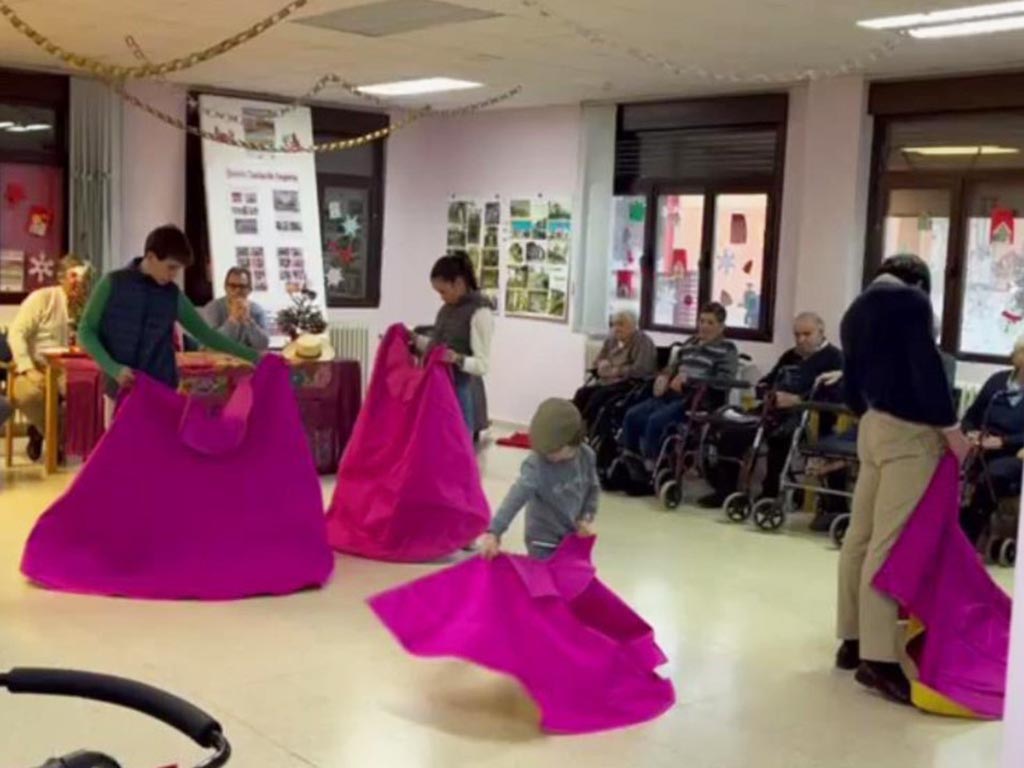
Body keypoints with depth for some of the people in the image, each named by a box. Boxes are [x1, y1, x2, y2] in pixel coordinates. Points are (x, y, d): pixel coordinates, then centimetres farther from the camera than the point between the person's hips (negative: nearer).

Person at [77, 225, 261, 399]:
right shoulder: (112, 284, -3)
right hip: (122, 389, -2)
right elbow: (86, 331, -1)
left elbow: (205, 333, 11)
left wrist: (251, 355, 7)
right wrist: (113, 368, -15)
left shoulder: (174, 296, 4)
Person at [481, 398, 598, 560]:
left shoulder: (587, 456, -10)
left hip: (573, 537, 5)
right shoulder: (535, 465, -26)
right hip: (543, 542, -5)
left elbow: (593, 488, 8)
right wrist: (493, 533, -47)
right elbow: (516, 497, -37)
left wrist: (587, 518, -6)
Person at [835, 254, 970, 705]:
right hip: (909, 431, -8)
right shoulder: (911, 300, -6)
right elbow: (926, 367, -14)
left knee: (861, 535, 10)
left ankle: (852, 640, 16)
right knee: (889, 542, -12)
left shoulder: (855, 311, 19)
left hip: (873, 428, 9)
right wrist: (951, 427, -9)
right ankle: (878, 658, -13)